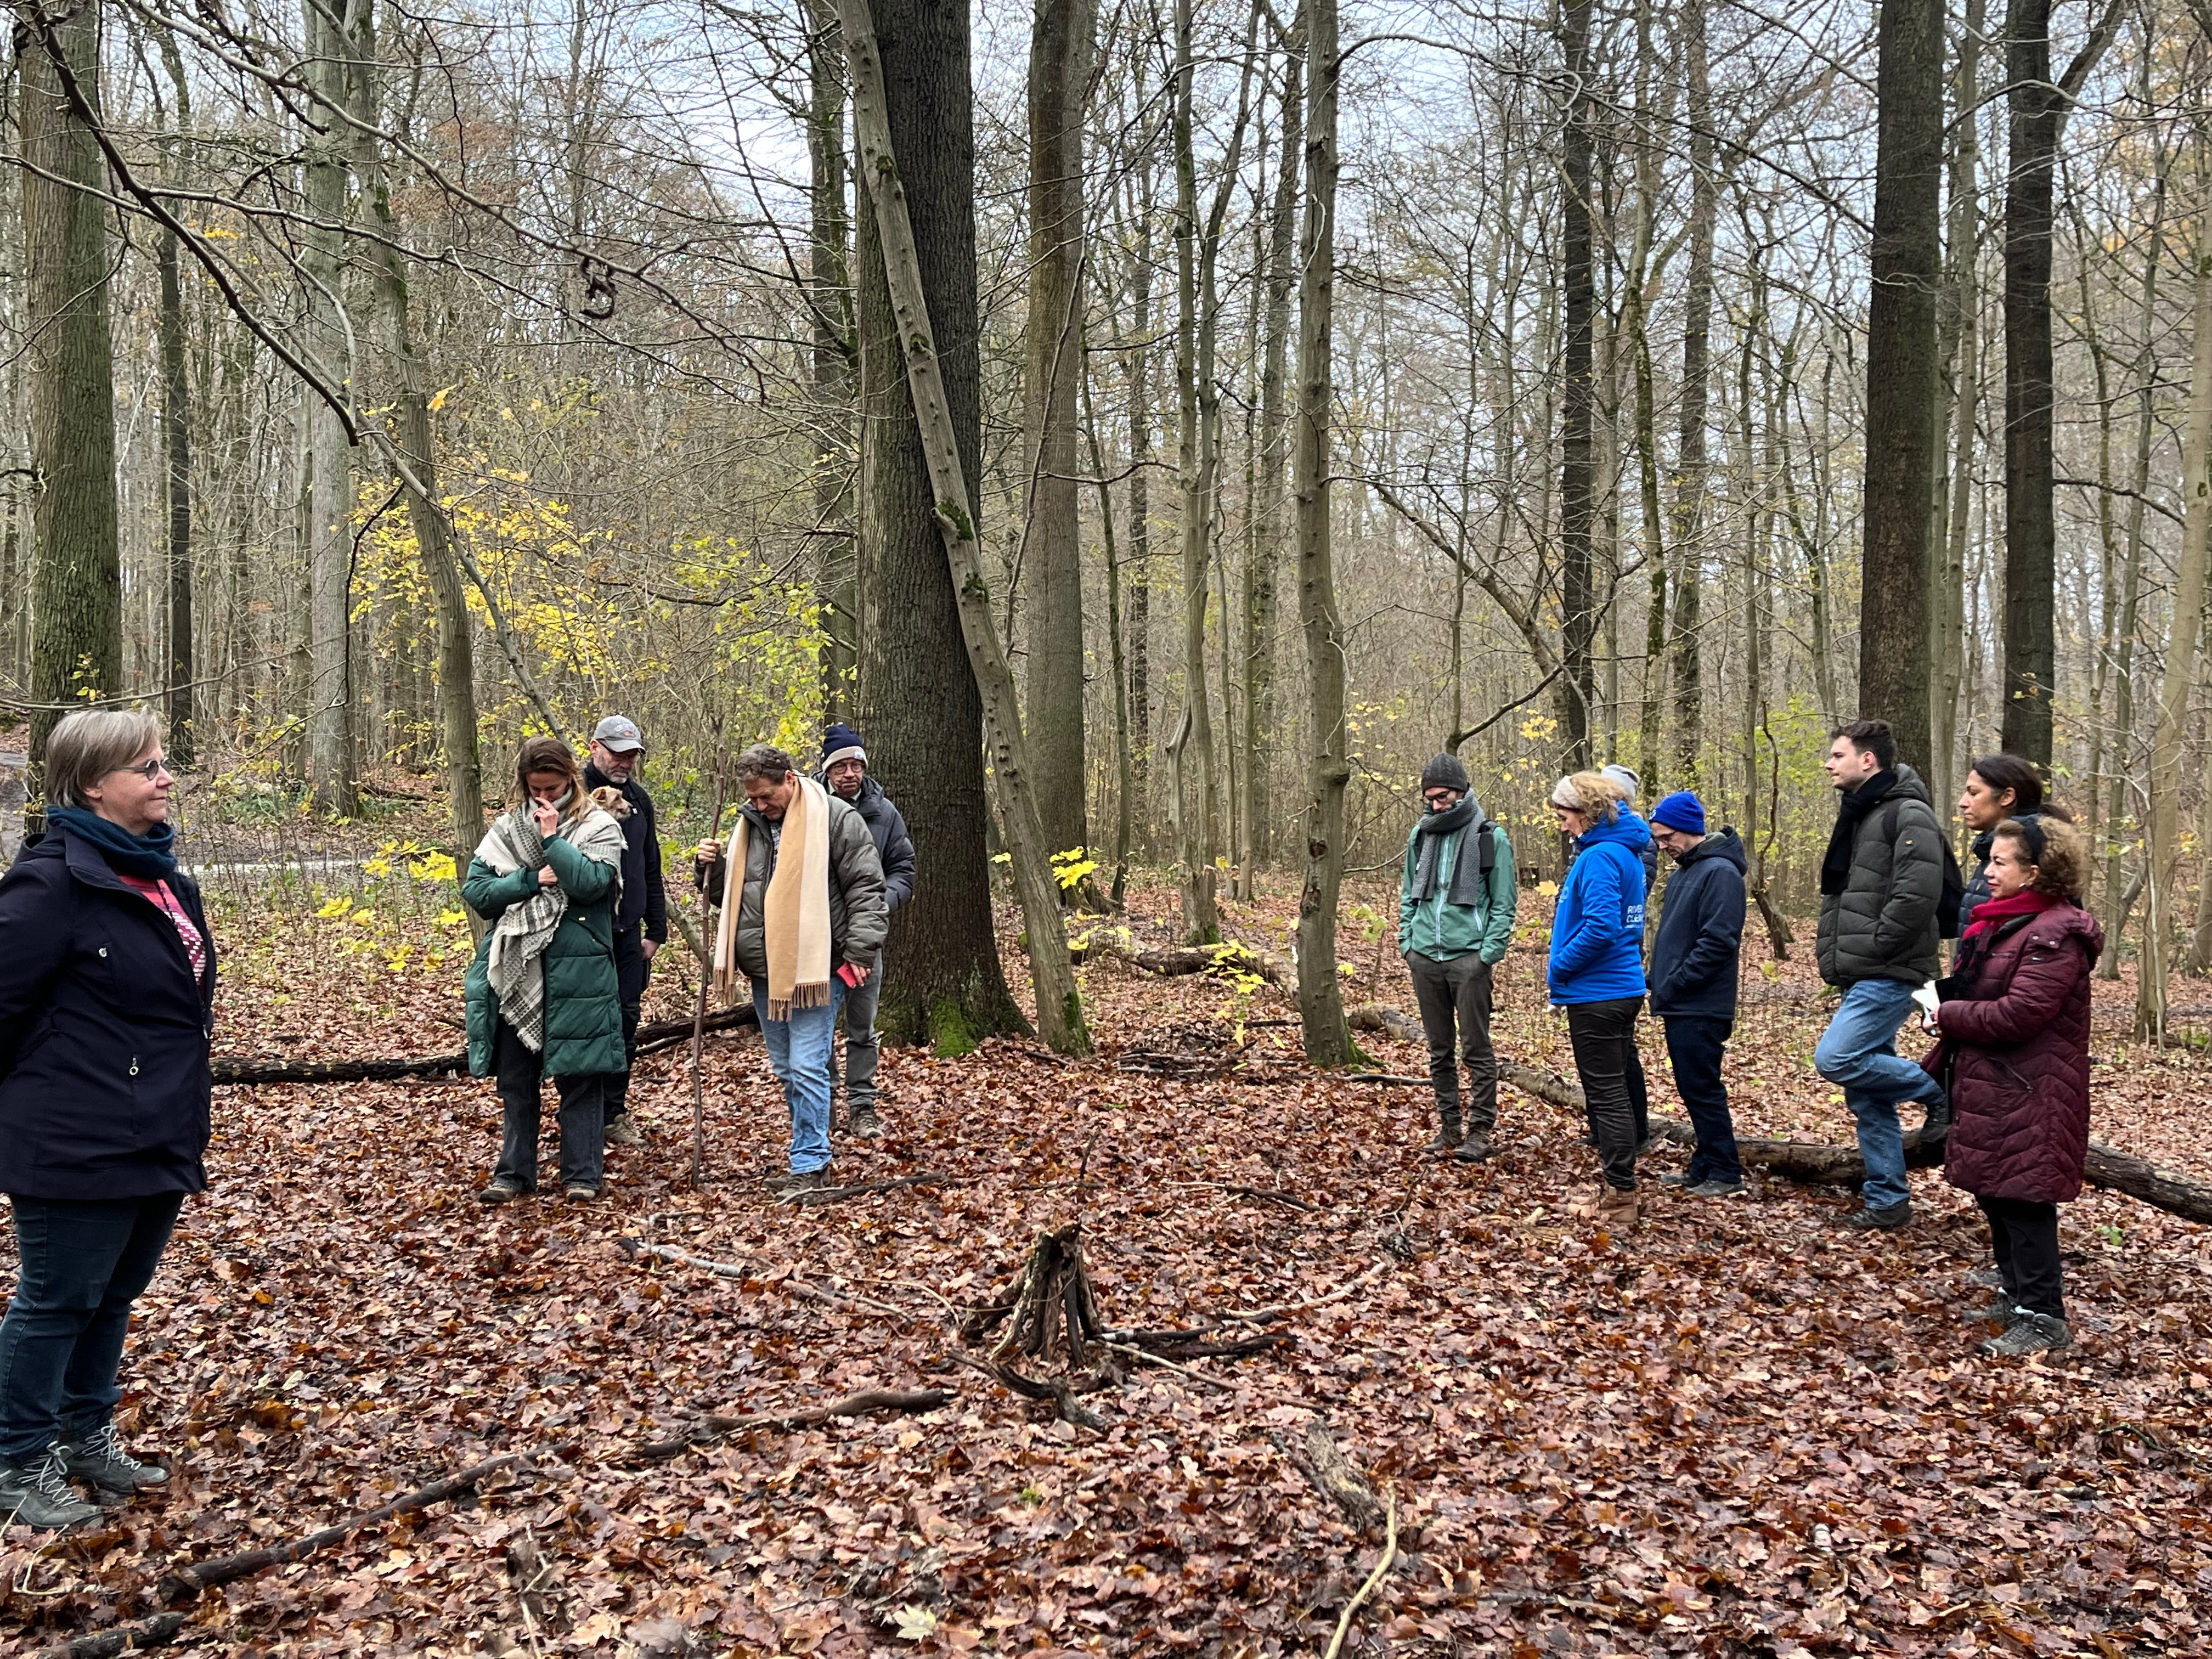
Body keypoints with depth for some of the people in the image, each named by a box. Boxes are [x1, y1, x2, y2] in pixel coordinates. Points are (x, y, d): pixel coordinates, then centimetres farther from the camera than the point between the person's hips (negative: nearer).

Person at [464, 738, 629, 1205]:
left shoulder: (599, 826, 2)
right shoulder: (507, 828, 10)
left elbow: (591, 882, -14)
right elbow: (475, 891, 1)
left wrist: (552, 838, -11)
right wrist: (532, 880, -9)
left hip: (577, 970, -3)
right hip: (515, 970, 3)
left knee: (578, 1076, 1)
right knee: (515, 1077, 9)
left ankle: (583, 1174, 10)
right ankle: (514, 1172, 20)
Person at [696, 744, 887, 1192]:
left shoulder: (835, 819, -8)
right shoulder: (751, 823, 14)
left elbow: (865, 888, -9)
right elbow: (731, 890, 25)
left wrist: (859, 953, -14)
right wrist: (712, 867, 3)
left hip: (815, 967, -7)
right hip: (765, 970, 7)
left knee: (807, 1068, -9)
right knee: (785, 1069, 15)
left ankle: (809, 1164, -2)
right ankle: (813, 1152, 28)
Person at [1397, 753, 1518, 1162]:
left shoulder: (1490, 837, -3)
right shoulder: (1421, 834, 11)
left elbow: (1504, 903, -3)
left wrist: (1490, 952, -11)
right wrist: (1407, 940, 8)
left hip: (1468, 957, -5)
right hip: (1424, 958, 5)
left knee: (1476, 1049, -1)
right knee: (1439, 1049, 10)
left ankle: (1480, 1131, 5)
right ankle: (1450, 1126, 19)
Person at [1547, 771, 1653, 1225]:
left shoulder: (1599, 857, -18)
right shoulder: (1625, 851, 12)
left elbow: (1600, 927, -27)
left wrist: (1560, 968, -14)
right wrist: (1566, 969, 14)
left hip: (1597, 995, -10)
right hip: (1622, 988, 10)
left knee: (1606, 1096, -2)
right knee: (1613, 1092, 16)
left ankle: (1621, 1197, 4)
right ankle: (1619, 1190, 24)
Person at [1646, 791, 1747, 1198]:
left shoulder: (1720, 873, -14)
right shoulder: (1682, 873, 16)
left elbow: (1718, 942, -22)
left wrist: (1674, 984, -18)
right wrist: (1660, 982, 11)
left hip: (1700, 1008, -9)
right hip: (1680, 1006, 9)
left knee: (1702, 1088, -5)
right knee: (1691, 1088, 14)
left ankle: (1725, 1174, 4)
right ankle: (1704, 1168, 22)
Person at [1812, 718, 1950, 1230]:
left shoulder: (1909, 814, -12)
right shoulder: (1858, 817, 18)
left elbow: (1918, 893, -23)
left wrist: (1872, 947, -17)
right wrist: (1835, 953, 12)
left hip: (1888, 975, -9)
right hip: (1861, 977, 9)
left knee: (1836, 1059, -19)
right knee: (1867, 1098, 10)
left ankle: (1938, 1091, 1)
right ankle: (1887, 1202, 17)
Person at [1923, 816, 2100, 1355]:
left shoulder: (2056, 934, -18)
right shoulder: (2002, 921, 14)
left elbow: (2019, 1013, -24)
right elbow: (1972, 989, 21)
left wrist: (1950, 1017, -13)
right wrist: (1943, 1002, 1)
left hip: (2028, 1098, -10)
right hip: (1989, 1089, 10)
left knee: (2022, 1201, -6)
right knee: (1994, 1195, 17)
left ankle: (2043, 1319, 1)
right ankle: (2016, 1295, 31)